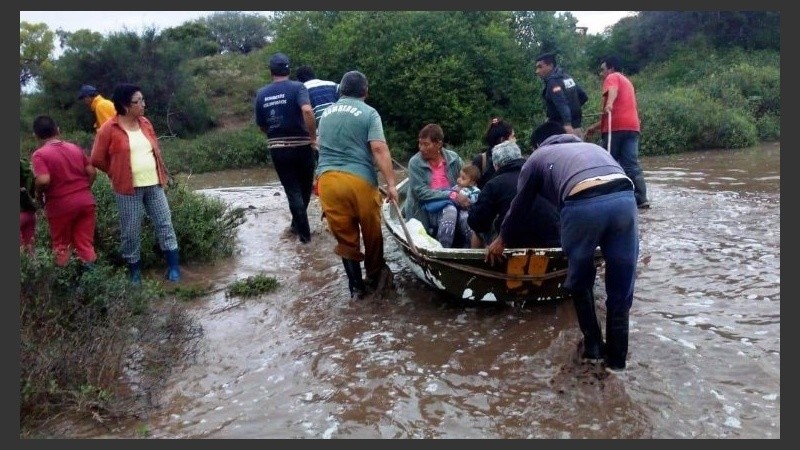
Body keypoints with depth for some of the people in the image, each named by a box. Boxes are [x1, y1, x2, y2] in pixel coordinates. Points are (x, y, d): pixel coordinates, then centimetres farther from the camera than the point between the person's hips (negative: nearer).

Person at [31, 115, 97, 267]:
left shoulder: (39, 154, -10)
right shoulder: (75, 148, 6)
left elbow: (43, 180, -22)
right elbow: (92, 172, 5)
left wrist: (39, 195, -3)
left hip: (61, 205, -4)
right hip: (85, 201, 4)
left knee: (61, 245, 14)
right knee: (85, 243, 14)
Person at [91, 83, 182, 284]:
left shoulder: (145, 123, 5)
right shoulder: (109, 129, -11)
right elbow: (97, 160, -2)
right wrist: (118, 173, 8)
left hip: (153, 184, 5)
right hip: (128, 188, -4)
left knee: (164, 223, 4)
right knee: (131, 231, 5)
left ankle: (173, 267, 11)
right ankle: (135, 271, 20)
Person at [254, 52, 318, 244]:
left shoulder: (261, 94, 5)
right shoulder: (297, 87, -7)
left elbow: (261, 125, 10)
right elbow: (307, 111, -26)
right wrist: (313, 137, -18)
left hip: (277, 149, 3)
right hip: (301, 146, -2)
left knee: (292, 191, 9)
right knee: (304, 189, 18)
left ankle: (304, 233, 9)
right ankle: (297, 225, 31)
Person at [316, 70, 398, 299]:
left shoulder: (326, 113, 19)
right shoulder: (369, 113, 1)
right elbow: (379, 149, -12)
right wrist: (391, 183, -12)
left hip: (327, 179, 4)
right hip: (359, 180, -4)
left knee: (344, 235, 12)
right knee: (372, 232, 16)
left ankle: (356, 286, 17)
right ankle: (375, 277, 32)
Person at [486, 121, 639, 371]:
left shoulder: (538, 157, 29)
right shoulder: (593, 146, 40)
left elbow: (520, 205, 33)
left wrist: (501, 239, 48)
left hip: (583, 204, -3)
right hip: (624, 198, 4)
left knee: (580, 282, 22)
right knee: (621, 286, 17)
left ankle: (592, 346, 31)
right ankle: (617, 357, 26)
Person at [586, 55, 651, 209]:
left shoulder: (612, 78, 7)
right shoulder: (627, 81, 33)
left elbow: (612, 91, -18)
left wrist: (609, 104, -40)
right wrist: (595, 126, 39)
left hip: (616, 127, -7)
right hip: (632, 127, 7)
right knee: (632, 165, -1)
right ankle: (641, 198, -10)